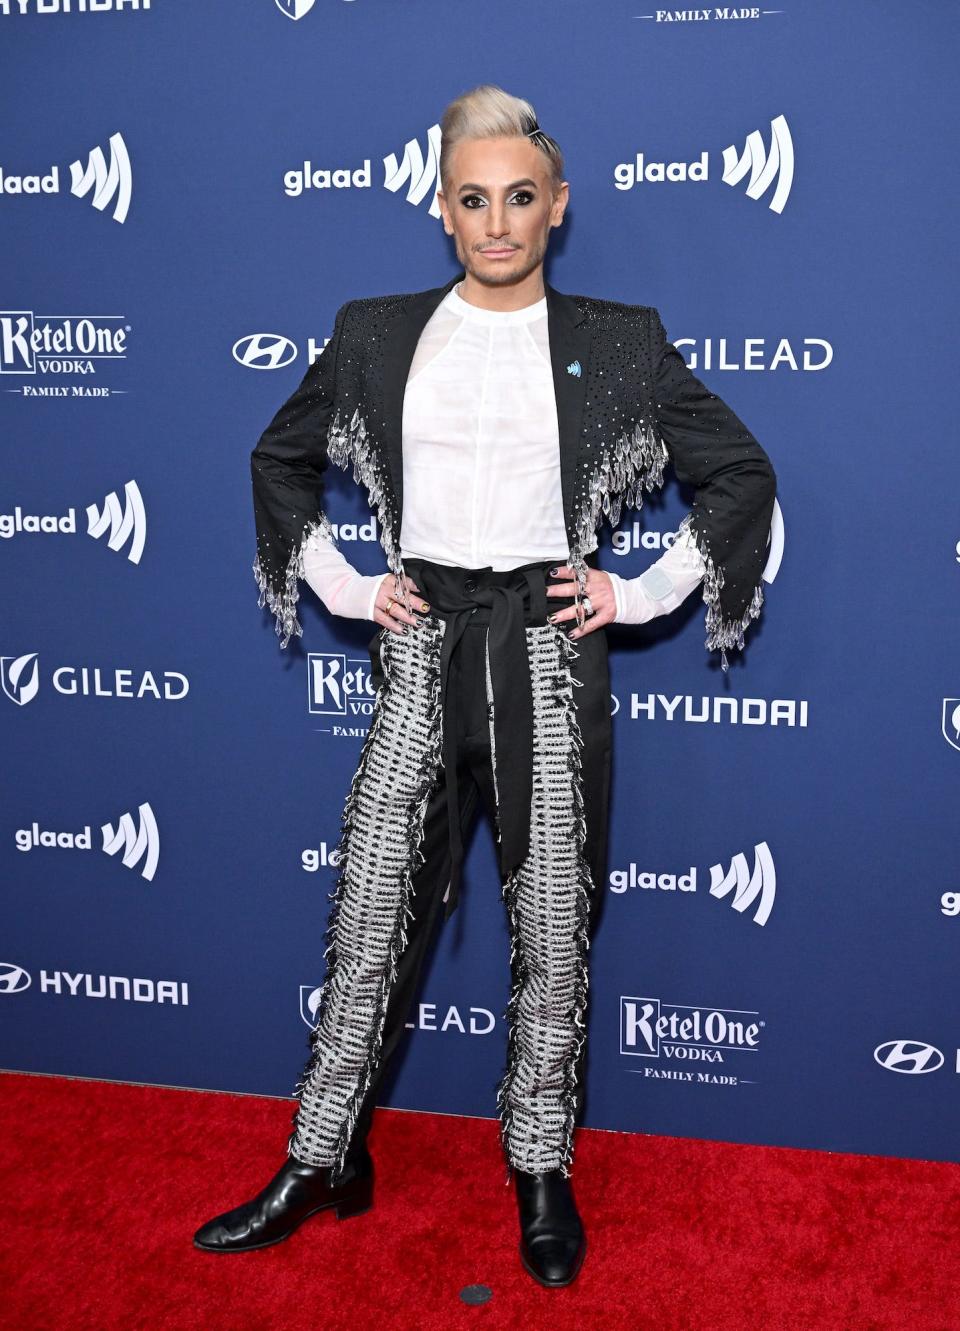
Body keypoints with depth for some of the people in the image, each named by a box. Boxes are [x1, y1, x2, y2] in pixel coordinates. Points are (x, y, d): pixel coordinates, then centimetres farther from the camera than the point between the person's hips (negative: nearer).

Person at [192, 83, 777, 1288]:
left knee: (552, 920, 6)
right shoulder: (378, 333, 6)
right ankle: (319, 1166, 19)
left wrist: (644, 595, 1)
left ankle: (542, 1171, 23)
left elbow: (741, 472, 8)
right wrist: (343, 587, 8)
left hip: (549, 644, -1)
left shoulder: (617, 342, 2)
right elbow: (281, 457, 18)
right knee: (371, 908, 4)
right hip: (422, 642, 1)